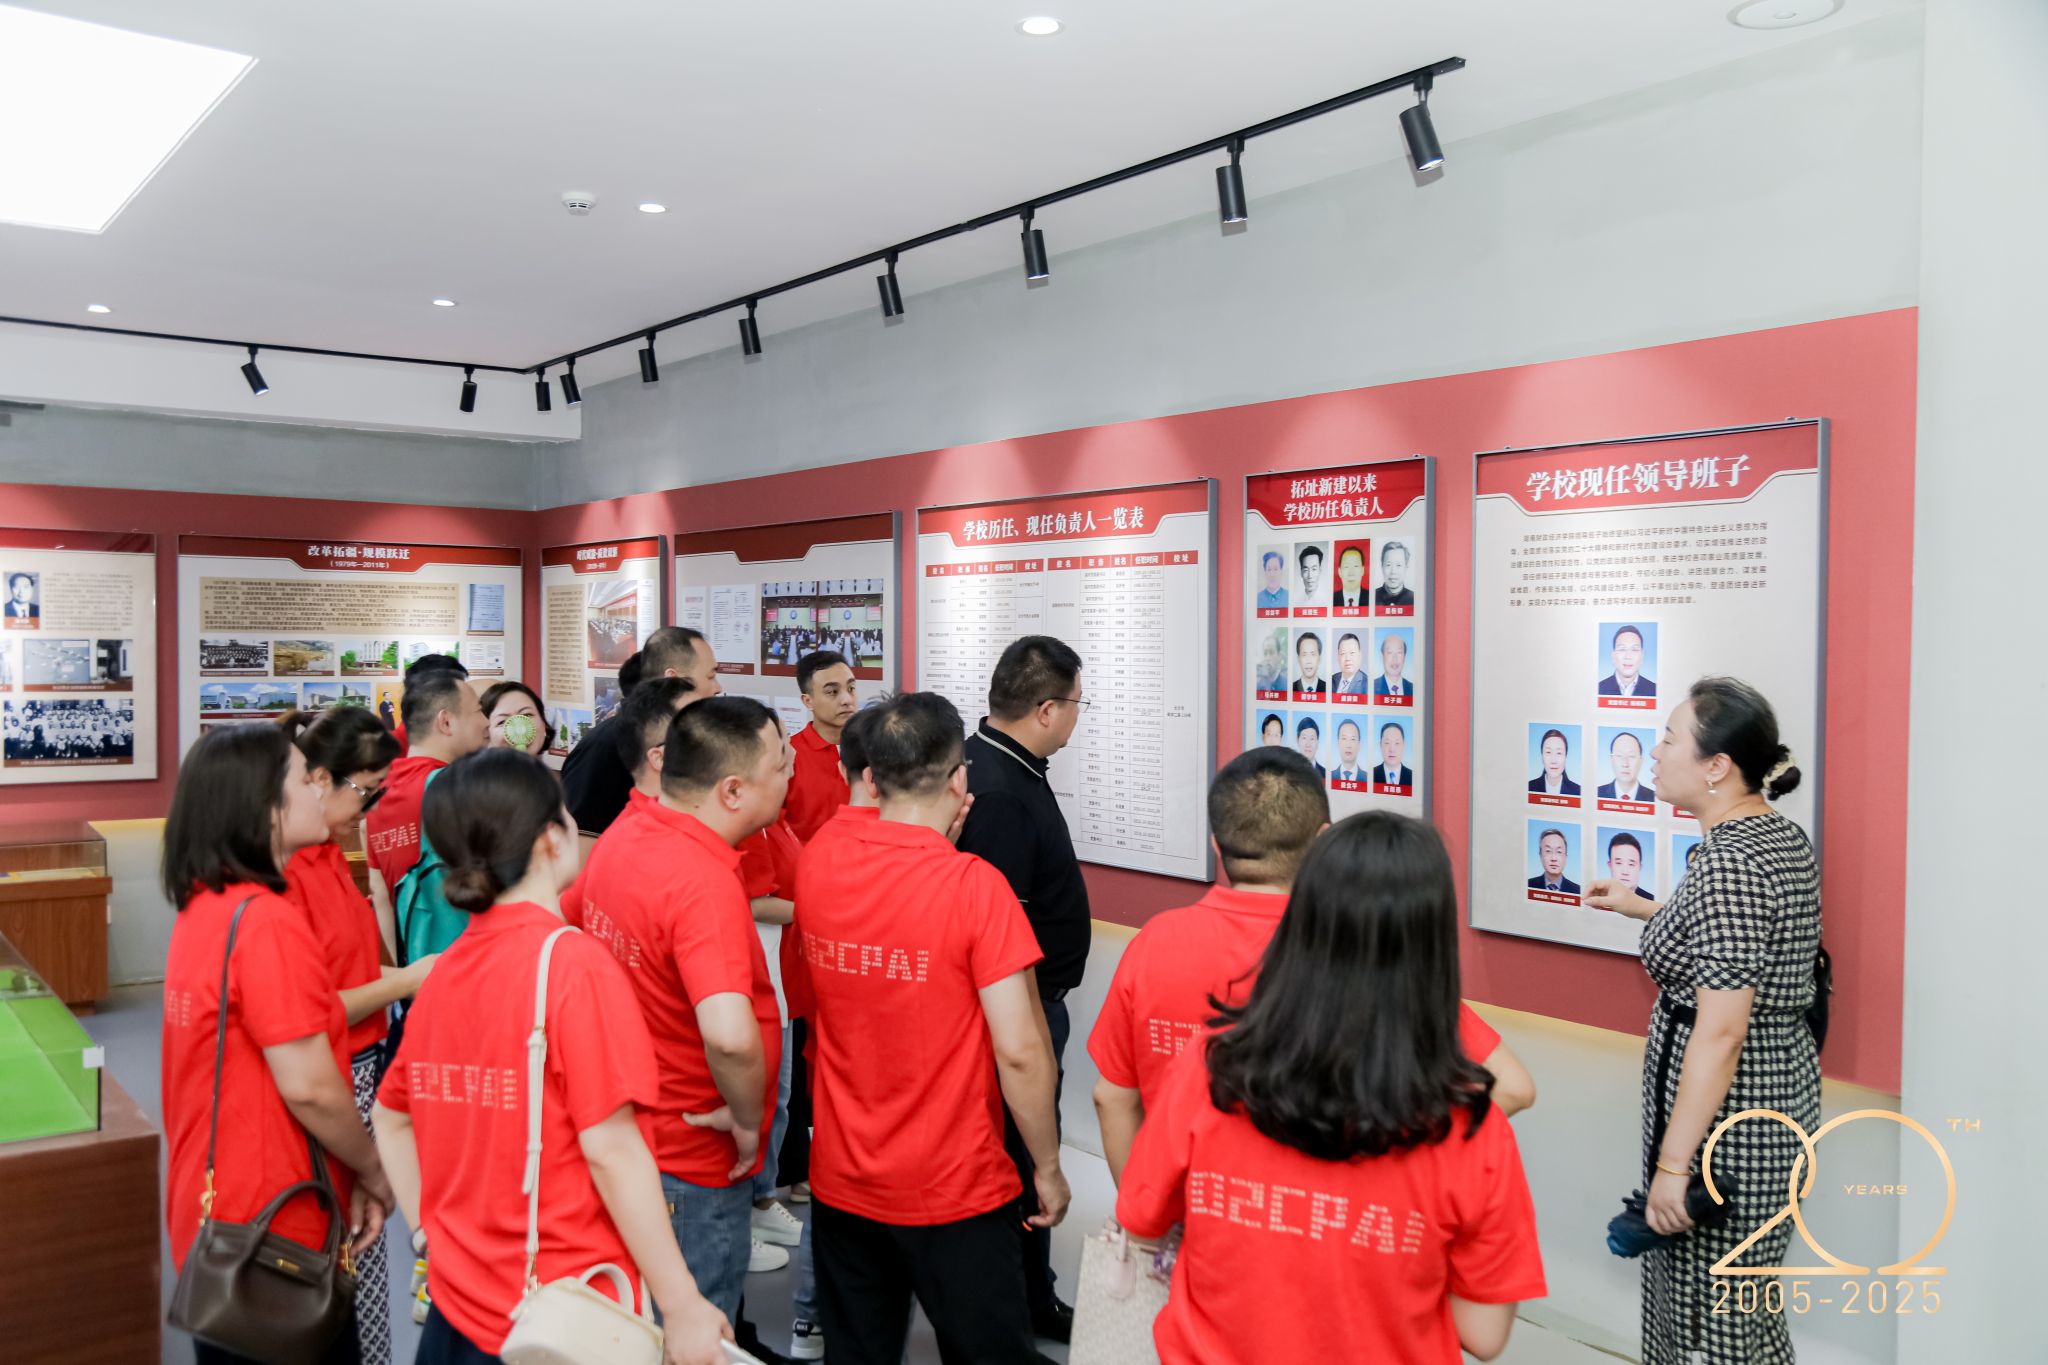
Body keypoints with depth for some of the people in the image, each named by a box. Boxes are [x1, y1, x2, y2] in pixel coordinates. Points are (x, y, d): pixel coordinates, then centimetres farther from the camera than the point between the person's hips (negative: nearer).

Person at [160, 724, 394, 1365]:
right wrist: (373, 1171, -6)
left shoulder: (203, 907, 5)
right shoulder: (266, 922, -22)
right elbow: (309, 1086, -22)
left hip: (213, 1212, 8)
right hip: (272, 1224, -8)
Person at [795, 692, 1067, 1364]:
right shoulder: (975, 885, -21)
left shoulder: (818, 858, -6)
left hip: (841, 1179, 5)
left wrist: (935, 839, 6)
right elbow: (1020, 1053, -20)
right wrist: (1048, 1168, -7)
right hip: (954, 1192, -5)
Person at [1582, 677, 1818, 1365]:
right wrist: (1643, 907, 30)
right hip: (1781, 1089, 10)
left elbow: (1721, 1032, -26)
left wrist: (1672, 1163, -23)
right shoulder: (1784, 837, 6)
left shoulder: (1728, 863, -24)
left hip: (1723, 1103, -10)